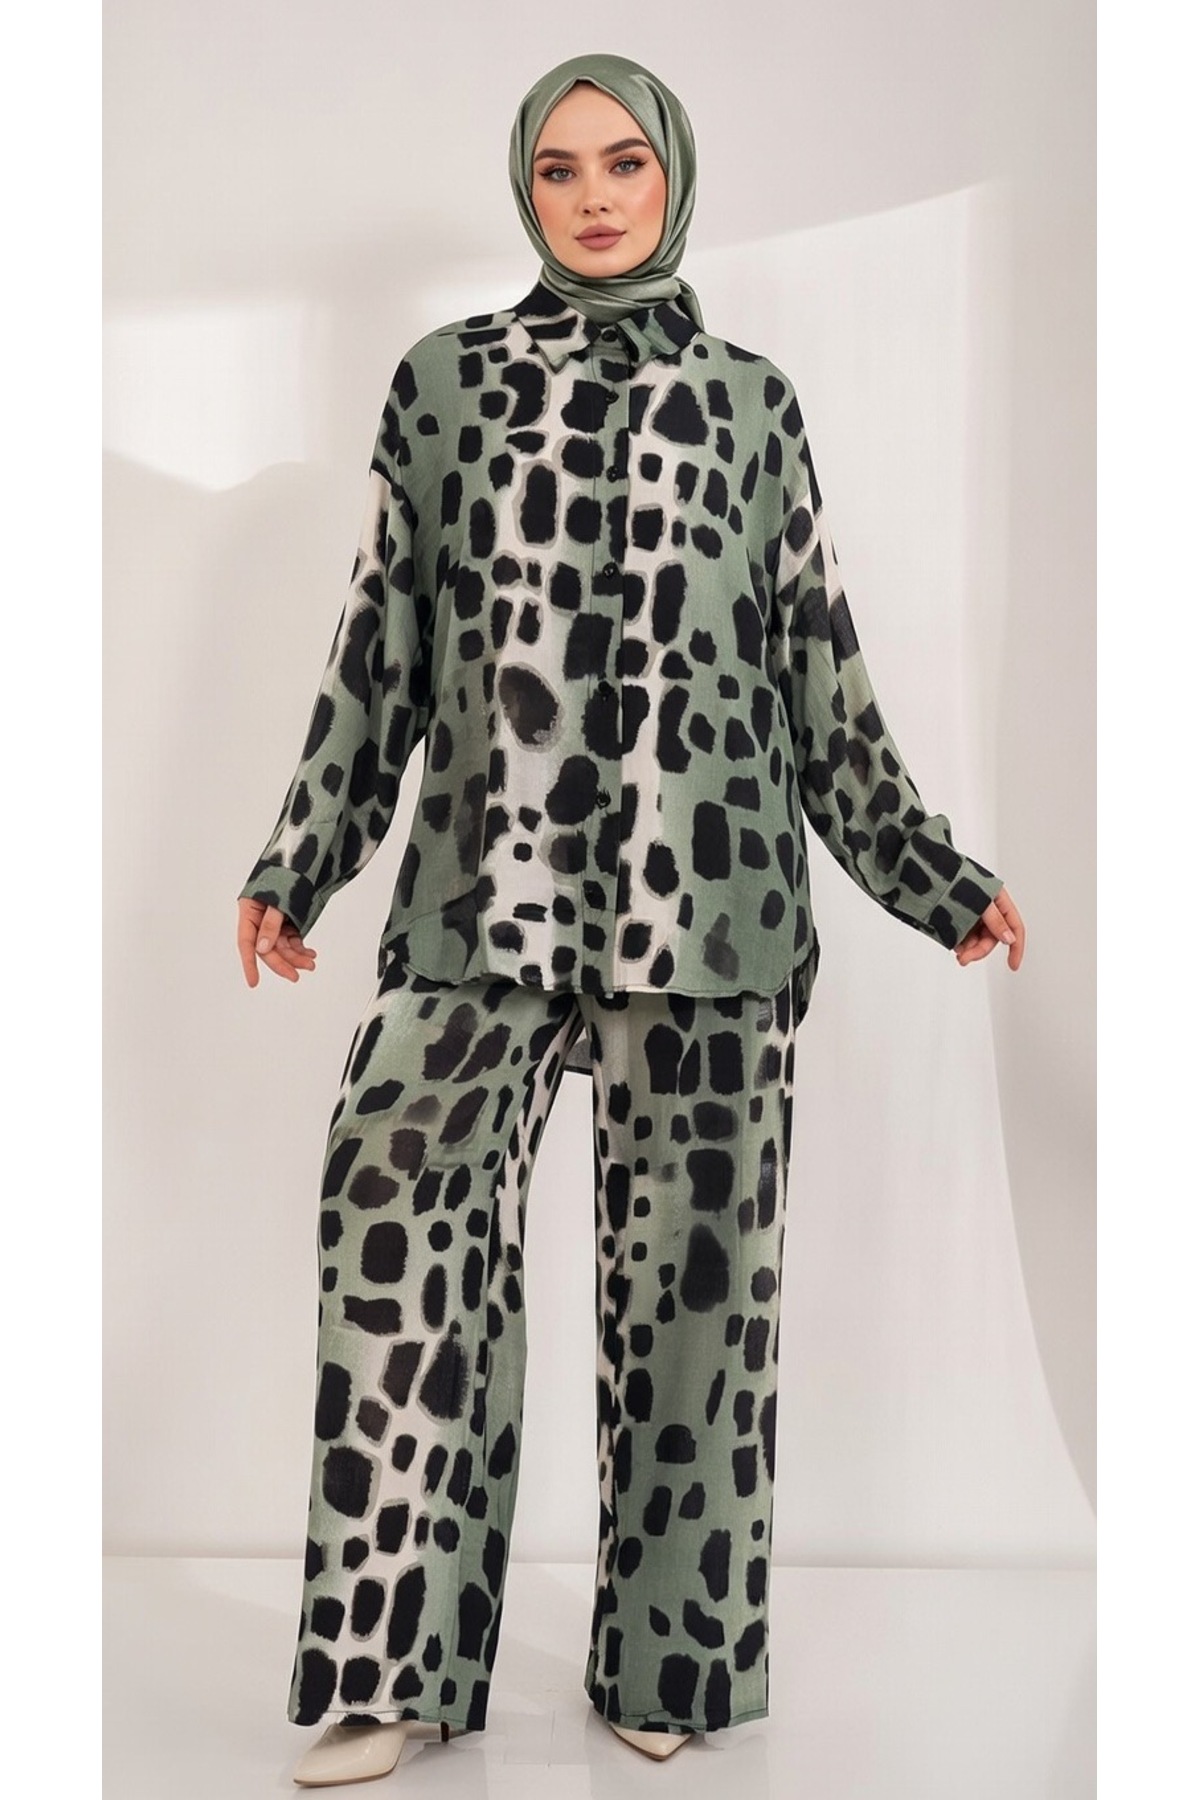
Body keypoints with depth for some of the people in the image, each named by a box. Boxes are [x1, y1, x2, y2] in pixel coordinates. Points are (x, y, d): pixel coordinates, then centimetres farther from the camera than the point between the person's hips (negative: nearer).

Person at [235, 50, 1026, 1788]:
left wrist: (939, 879, 12)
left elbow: (821, 670, 13)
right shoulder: (444, 383, 12)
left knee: (686, 1255, 0)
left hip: (703, 893, 0)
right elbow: (379, 650, 13)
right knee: (401, 1195, -15)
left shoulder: (752, 401, 12)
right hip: (486, 882, 0)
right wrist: (298, 864, 12)